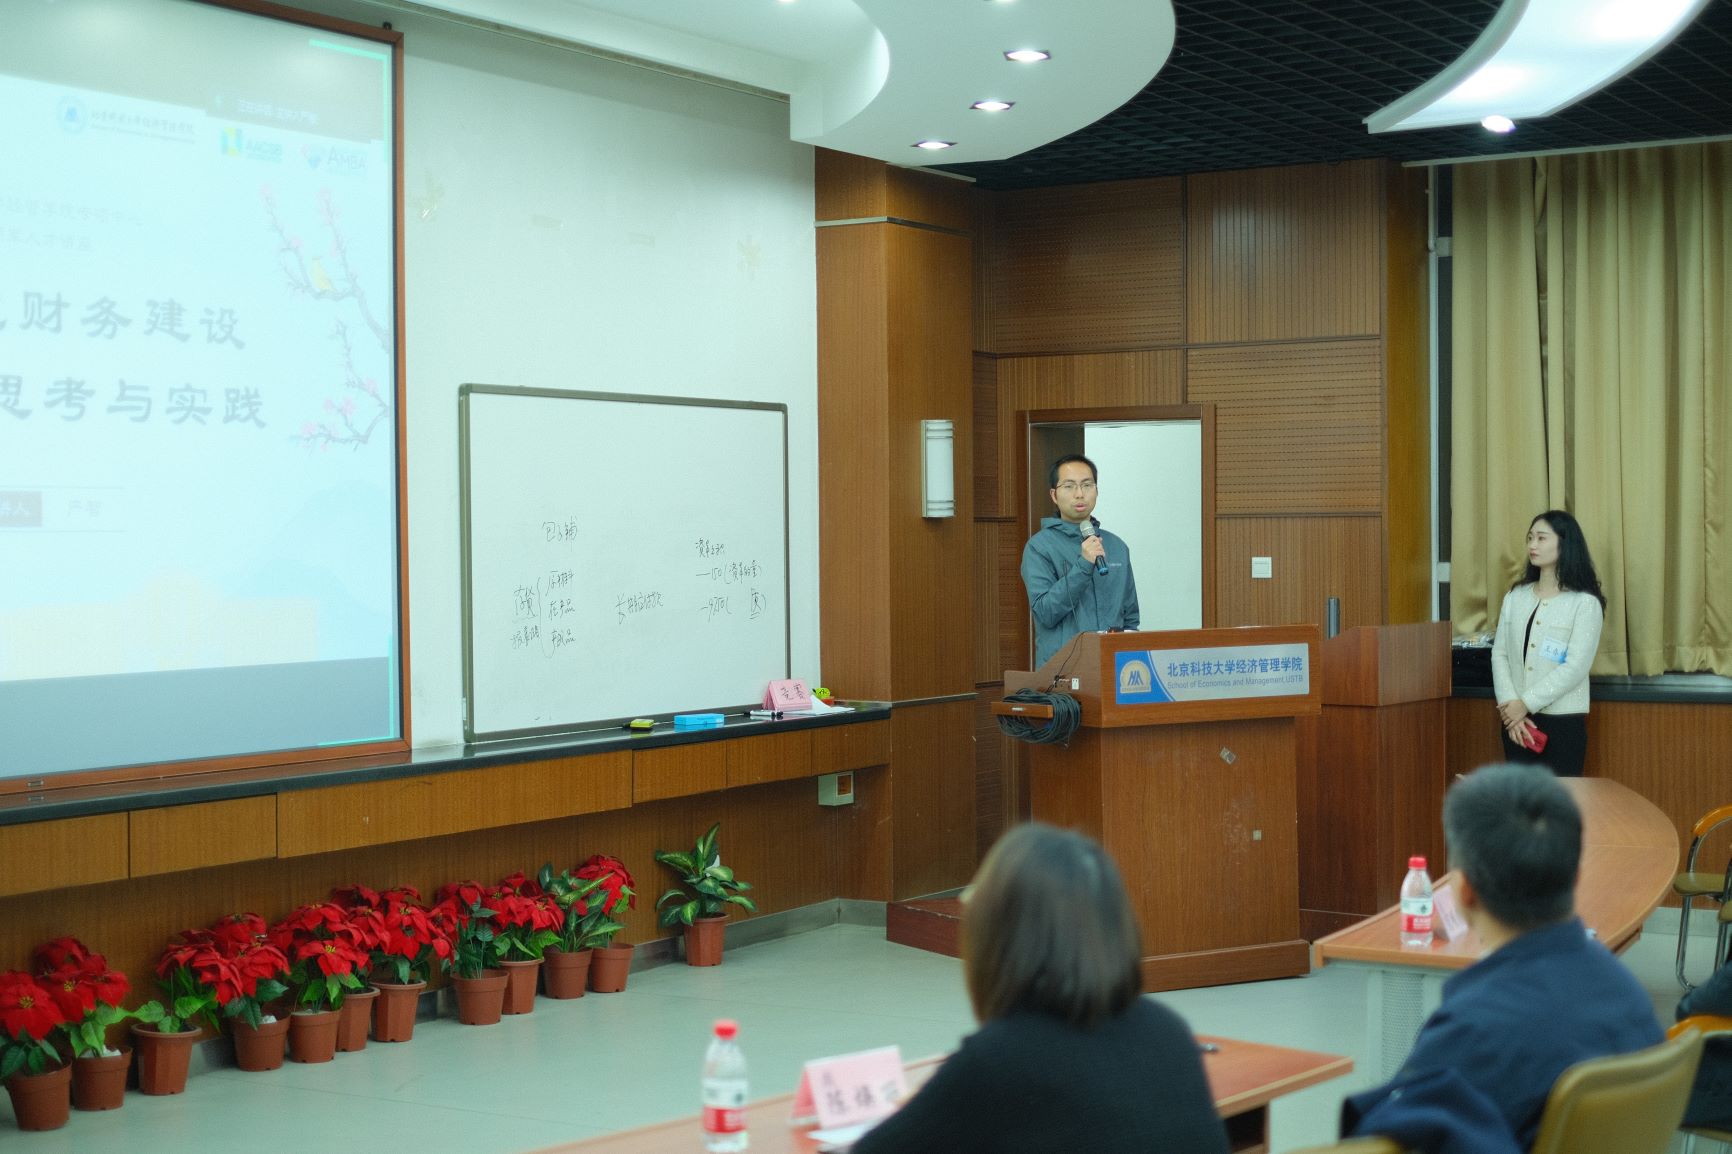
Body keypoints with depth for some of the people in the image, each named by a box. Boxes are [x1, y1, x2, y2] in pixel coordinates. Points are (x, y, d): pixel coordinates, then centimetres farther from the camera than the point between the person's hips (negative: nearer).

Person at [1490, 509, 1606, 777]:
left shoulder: (1584, 603, -6)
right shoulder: (1515, 597, 9)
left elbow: (1575, 667, -13)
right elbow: (1499, 654, 4)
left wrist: (1526, 703, -15)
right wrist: (1509, 704, -10)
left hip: (1563, 720, -4)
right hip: (1516, 718, 5)